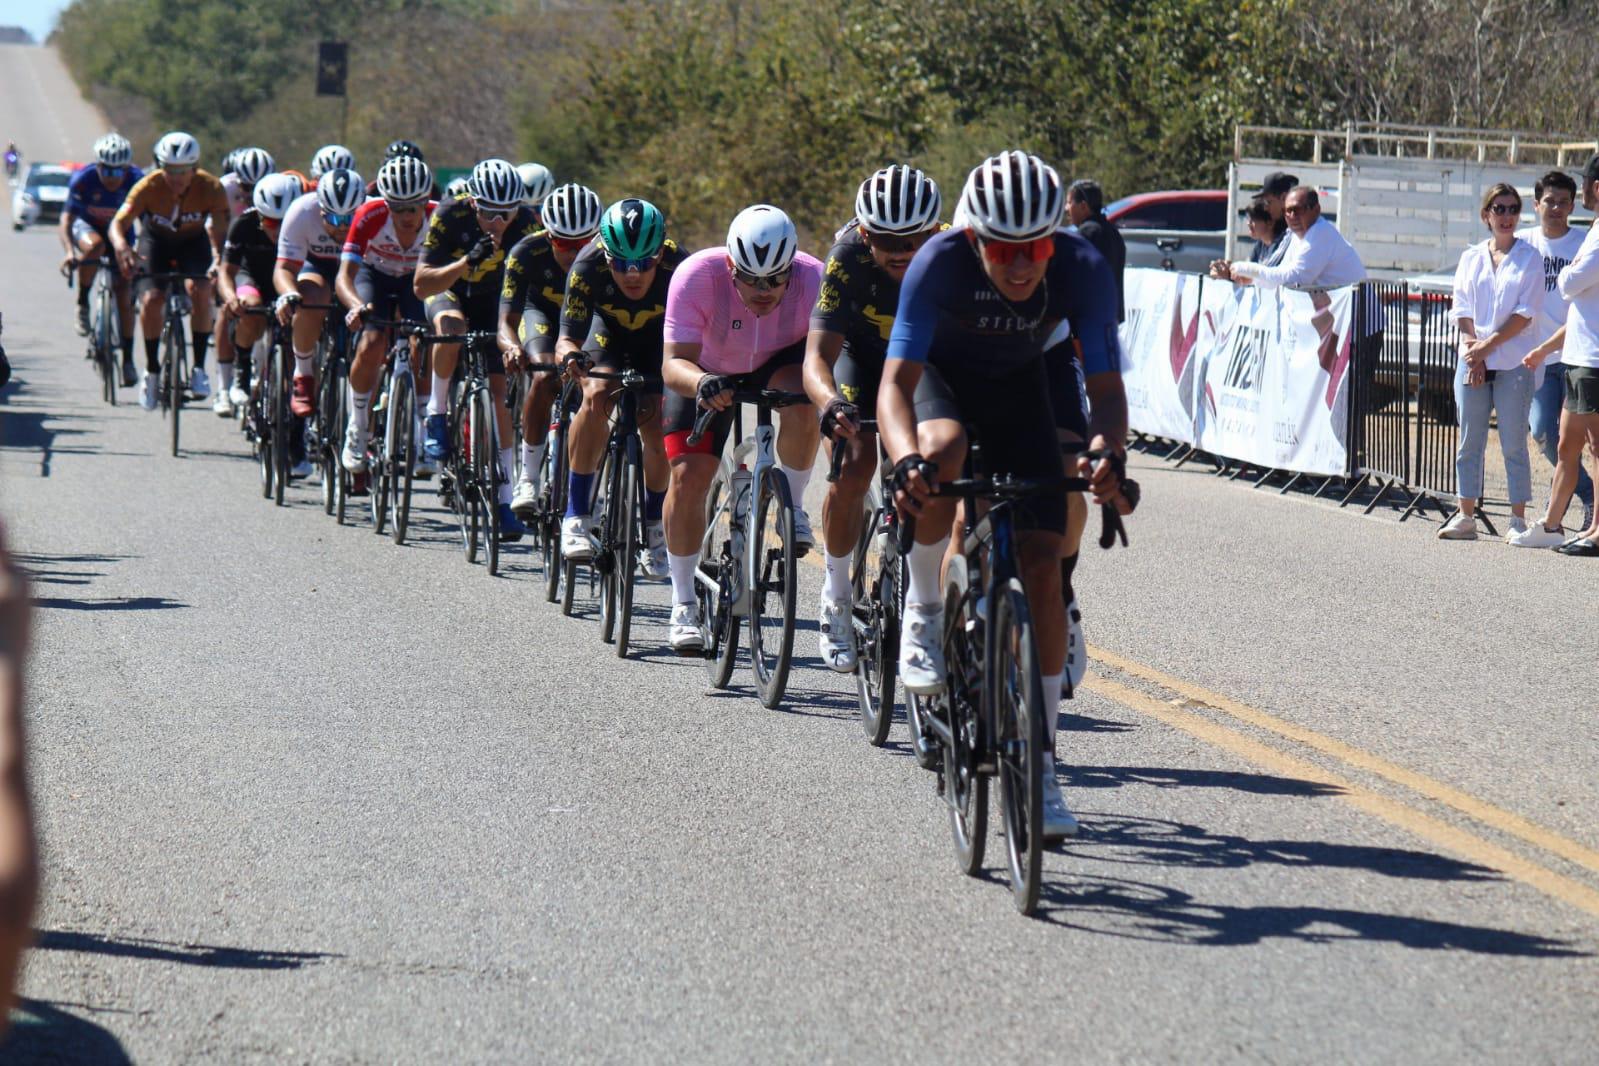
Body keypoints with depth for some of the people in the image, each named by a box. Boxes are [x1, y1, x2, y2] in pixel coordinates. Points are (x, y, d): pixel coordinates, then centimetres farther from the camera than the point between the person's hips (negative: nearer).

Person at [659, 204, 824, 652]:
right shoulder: (697, 276, -34)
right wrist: (702, 383, -60)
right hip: (706, 373, 0)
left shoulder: (813, 280, -32)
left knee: (801, 405, -34)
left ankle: (792, 505, -8)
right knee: (688, 477, -13)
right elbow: (674, 363, -38)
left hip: (779, 364, 0)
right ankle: (683, 604, 4)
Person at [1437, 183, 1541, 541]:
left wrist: (1488, 346, -11)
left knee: (1513, 443, -3)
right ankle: (1466, 516, 10)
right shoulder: (1471, 258, 12)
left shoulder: (1529, 258, 2)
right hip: (1473, 361, 3)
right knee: (1470, 441, 5)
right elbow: (1462, 309, 6)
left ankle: (1518, 519, 0)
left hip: (1513, 363, -3)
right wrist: (1473, 350, -8)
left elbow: (1526, 313, -6)